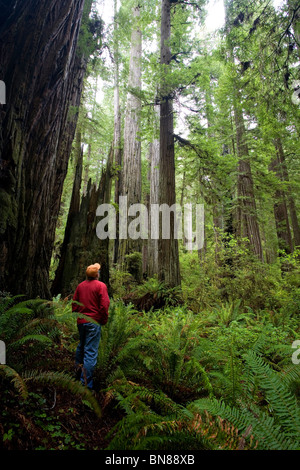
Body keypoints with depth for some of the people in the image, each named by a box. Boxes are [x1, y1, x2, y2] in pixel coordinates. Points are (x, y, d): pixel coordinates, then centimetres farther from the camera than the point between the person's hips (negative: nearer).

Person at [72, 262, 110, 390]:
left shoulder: (80, 286, 5)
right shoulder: (101, 286, -11)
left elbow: (74, 303, 9)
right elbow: (104, 305, -14)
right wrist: (104, 320, -1)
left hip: (81, 321, 6)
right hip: (94, 322, -6)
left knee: (81, 345, 27)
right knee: (91, 351, 1)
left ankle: (77, 367, 43)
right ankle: (86, 382, 5)